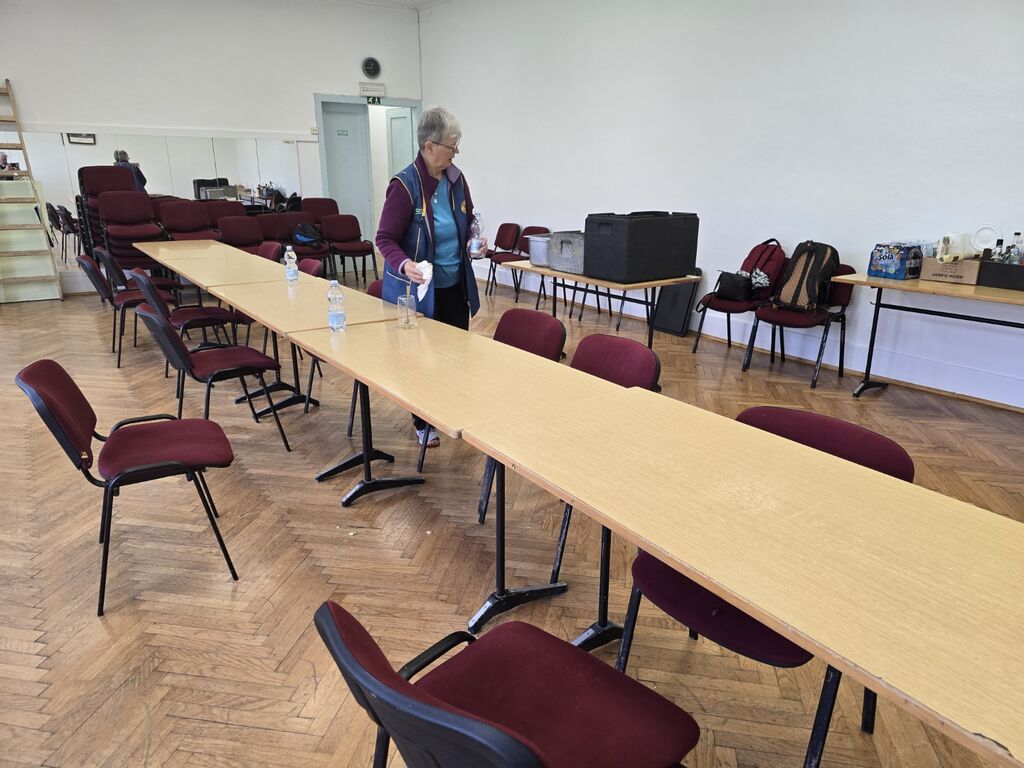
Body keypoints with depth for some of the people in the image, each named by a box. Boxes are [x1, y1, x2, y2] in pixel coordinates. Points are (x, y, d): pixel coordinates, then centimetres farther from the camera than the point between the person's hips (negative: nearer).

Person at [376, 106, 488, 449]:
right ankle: (423, 424, 26)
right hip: (422, 288, -6)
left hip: (456, 284, 6)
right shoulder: (404, 185, -18)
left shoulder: (456, 179, 2)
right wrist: (404, 264, -34)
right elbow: (385, 239, -16)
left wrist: (475, 239, -3)